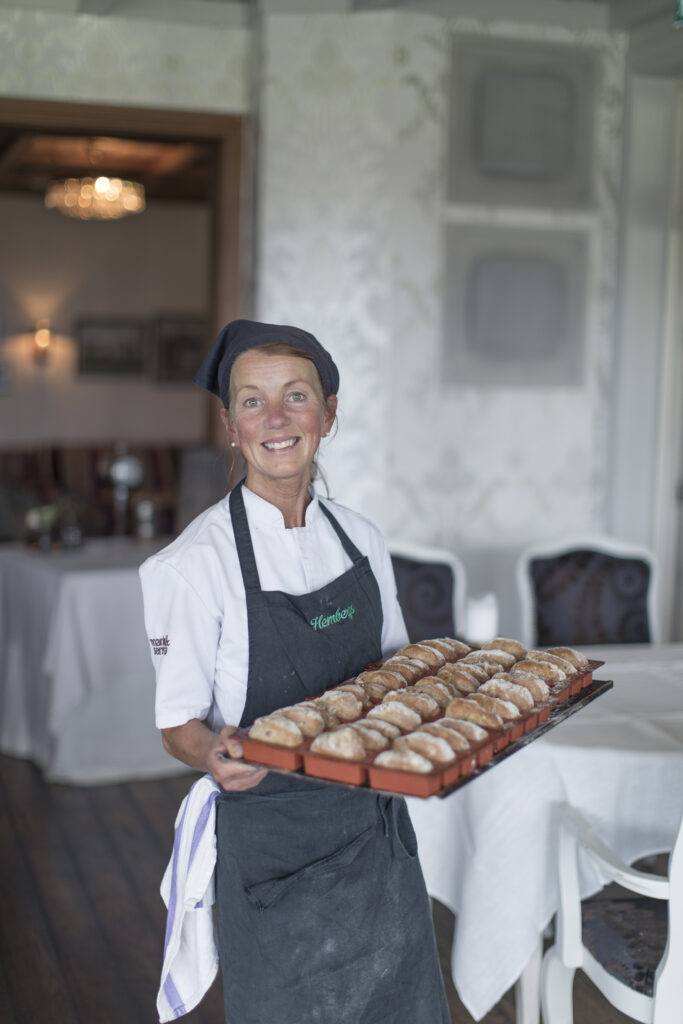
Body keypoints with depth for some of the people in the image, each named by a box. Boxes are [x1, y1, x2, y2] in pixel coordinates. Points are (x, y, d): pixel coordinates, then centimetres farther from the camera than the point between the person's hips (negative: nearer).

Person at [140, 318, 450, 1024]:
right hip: (272, 841, -5)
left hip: (375, 826, 5)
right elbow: (179, 722, -10)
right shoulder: (195, 562, -15)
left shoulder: (360, 539, 1)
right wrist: (216, 756, -31)